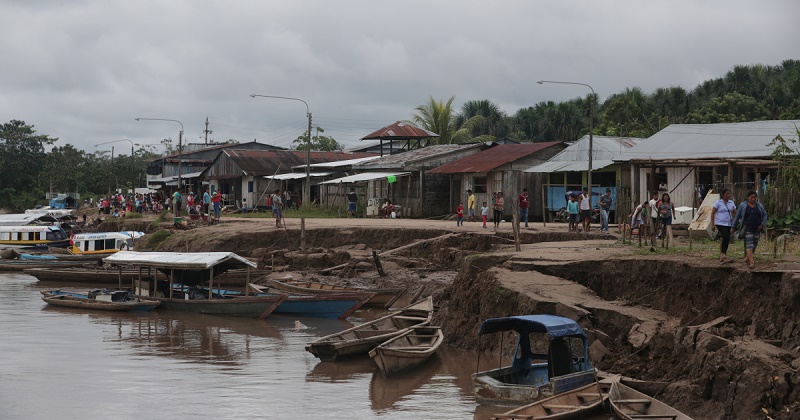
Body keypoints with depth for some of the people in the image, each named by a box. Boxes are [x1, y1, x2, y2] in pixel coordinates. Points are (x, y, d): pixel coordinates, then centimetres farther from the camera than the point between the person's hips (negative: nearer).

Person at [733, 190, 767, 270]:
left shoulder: (759, 206, 7)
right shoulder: (743, 206, -2)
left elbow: (764, 215, 13)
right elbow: (737, 217, 3)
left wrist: (762, 224, -1)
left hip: (757, 229, 4)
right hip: (747, 229, -4)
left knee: (754, 245, 9)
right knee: (749, 244, -13)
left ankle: (747, 257, 31)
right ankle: (751, 262, -21)